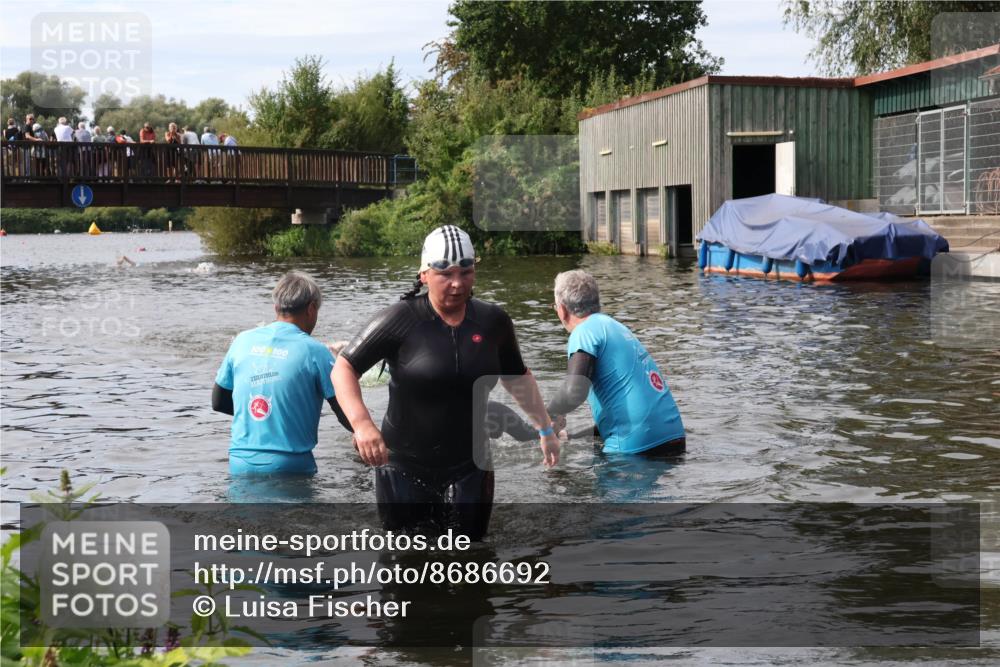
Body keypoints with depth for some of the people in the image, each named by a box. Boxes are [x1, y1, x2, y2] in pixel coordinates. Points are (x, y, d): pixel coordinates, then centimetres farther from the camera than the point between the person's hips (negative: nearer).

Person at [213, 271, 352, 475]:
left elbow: (218, 402, 16)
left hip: (240, 464, 4)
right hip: (289, 467, -4)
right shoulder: (314, 351, -7)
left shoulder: (243, 341, 5)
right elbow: (347, 414, -7)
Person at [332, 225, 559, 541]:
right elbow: (343, 368, -13)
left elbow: (516, 377, 18)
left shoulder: (492, 321, 1)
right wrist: (361, 423, -28)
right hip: (404, 470, -2)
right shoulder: (401, 320, -12)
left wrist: (545, 429, 18)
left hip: (468, 470, 3)